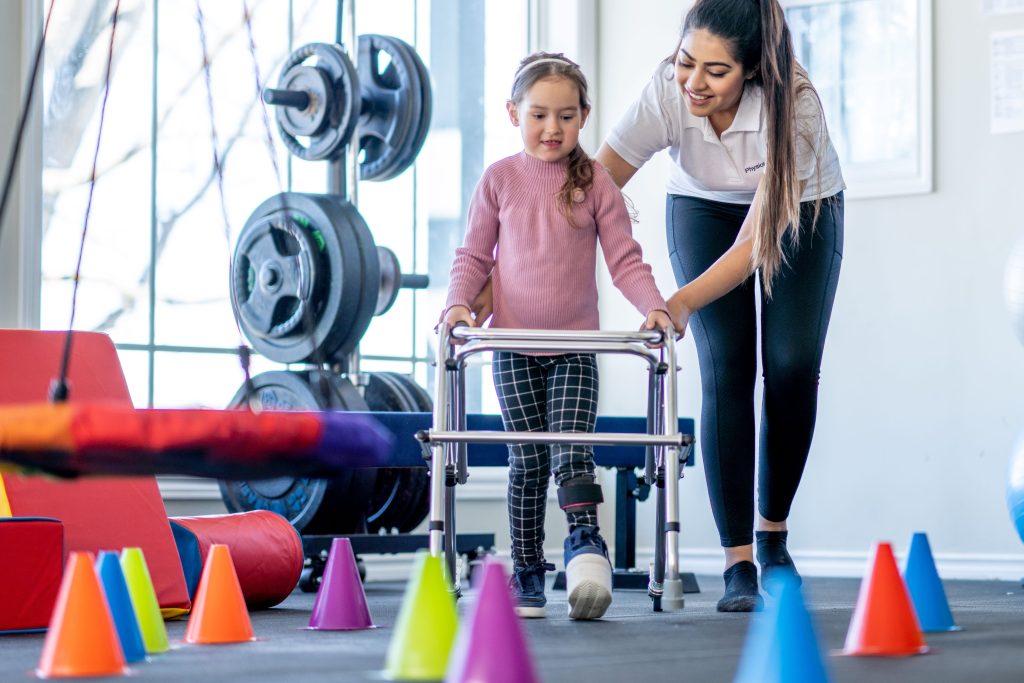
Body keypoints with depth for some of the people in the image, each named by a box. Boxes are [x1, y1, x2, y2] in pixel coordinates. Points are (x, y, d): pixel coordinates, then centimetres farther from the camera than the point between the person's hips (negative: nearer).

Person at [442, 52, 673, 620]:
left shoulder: (596, 184, 1)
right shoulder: (499, 180, 2)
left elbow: (624, 259, 0)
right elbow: (474, 255, 5)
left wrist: (653, 305, -15)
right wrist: (458, 302, -12)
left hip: (575, 347, 0)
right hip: (514, 345, 0)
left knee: (571, 448, -15)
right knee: (527, 459, 2)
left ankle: (584, 541, -13)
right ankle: (526, 568, 10)